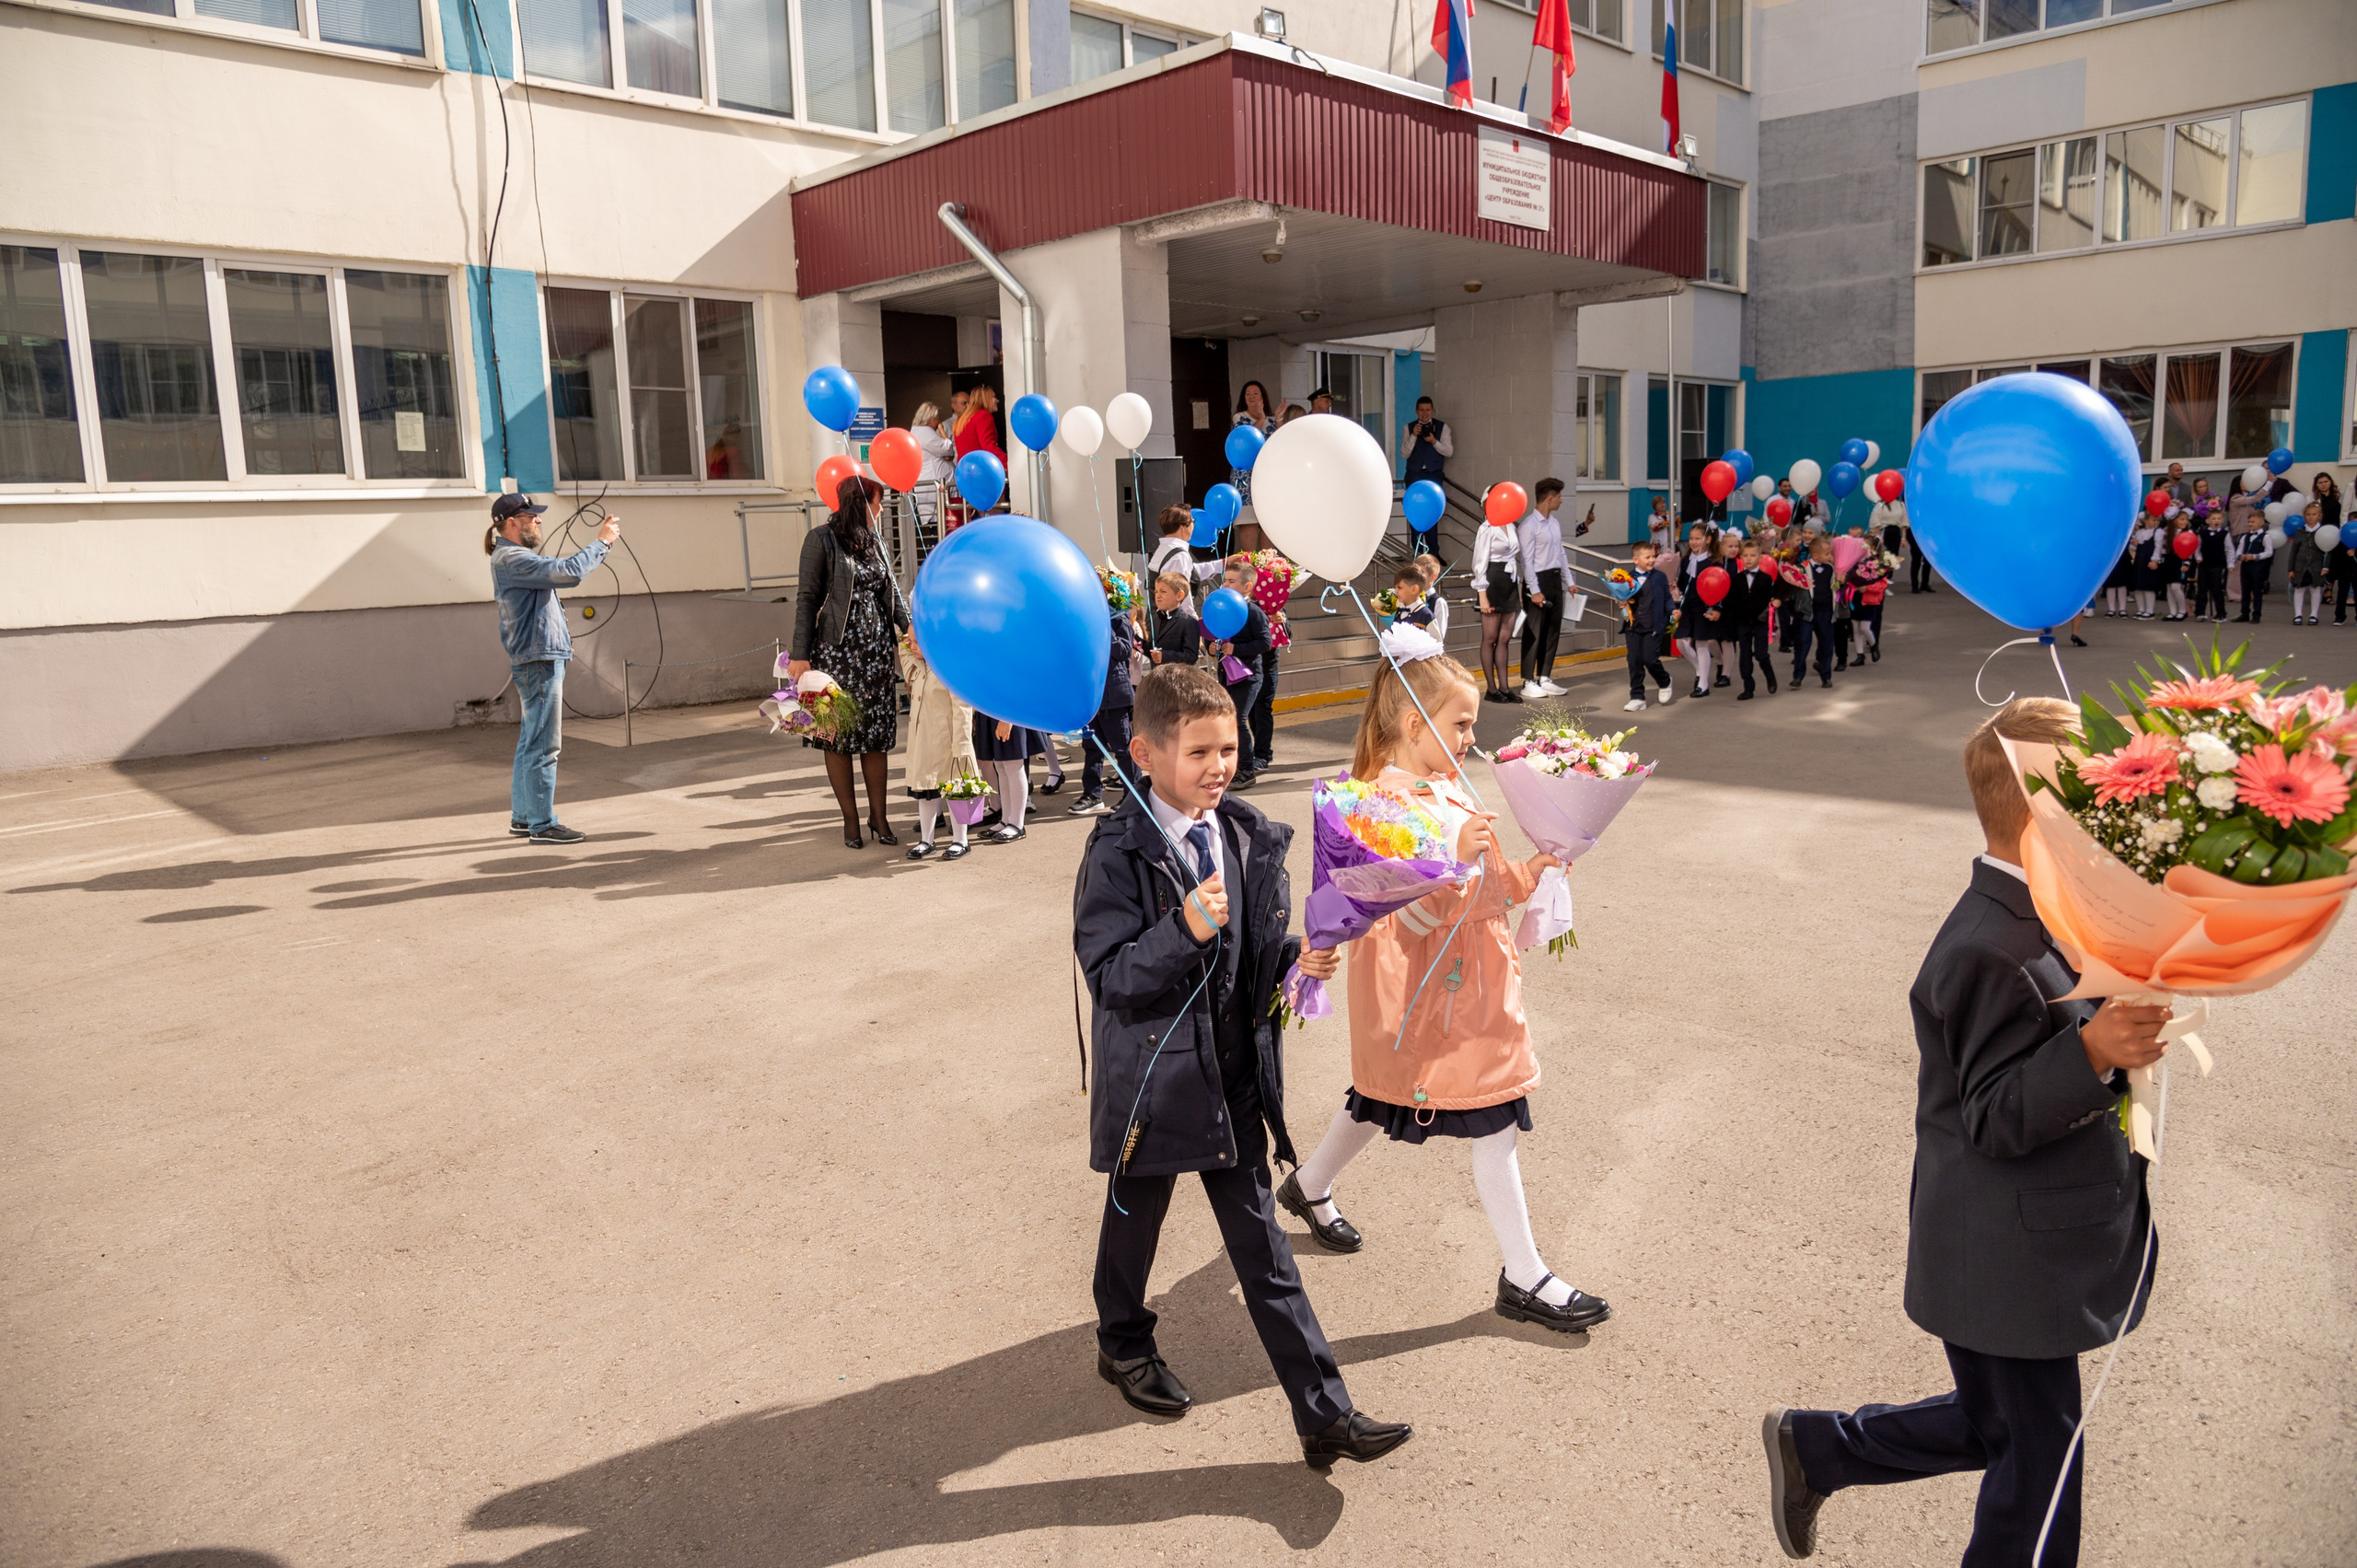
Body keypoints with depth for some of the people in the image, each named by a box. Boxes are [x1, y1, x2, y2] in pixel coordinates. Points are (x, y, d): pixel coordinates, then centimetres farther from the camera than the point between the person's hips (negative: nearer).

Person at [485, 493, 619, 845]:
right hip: (538, 661, -11)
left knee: (530, 742, 15)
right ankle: (542, 824, -4)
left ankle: (522, 818, 22)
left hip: (537, 660, 11)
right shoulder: (511, 559, -14)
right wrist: (601, 542, -13)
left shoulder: (515, 557, 19)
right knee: (543, 746, -7)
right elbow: (567, 571, -22)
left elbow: (566, 574, 21)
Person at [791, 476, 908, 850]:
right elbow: (807, 598, -6)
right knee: (839, 735, 0)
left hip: (876, 650, 5)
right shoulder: (822, 539, -3)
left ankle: (878, 816, 12)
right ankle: (851, 819, 8)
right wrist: (800, 654, -12)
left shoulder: (873, 542, 16)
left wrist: (911, 627, -8)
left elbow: (891, 593, 11)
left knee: (878, 733, 4)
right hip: (837, 650, -5)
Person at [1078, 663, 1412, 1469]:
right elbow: (1108, 975, -21)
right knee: (1134, 1219, 20)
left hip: (1235, 1072, 4)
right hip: (1152, 1075, -3)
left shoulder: (1250, 837, -2)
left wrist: (1300, 959, -13)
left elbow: (1264, 949, 8)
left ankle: (1325, 1412, 16)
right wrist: (1186, 931, -34)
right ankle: (1124, 1344, 48)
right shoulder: (1119, 852, -18)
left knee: (1262, 1245, 9)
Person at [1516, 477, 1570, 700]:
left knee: (1552, 631, 12)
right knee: (1534, 633, -4)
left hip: (1554, 580, 8)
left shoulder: (1555, 524, 12)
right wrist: (1535, 590, -19)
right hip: (1537, 581, -8)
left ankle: (1545, 678, 21)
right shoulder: (1529, 526, -13)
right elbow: (1527, 560, -16)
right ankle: (1529, 682, 3)